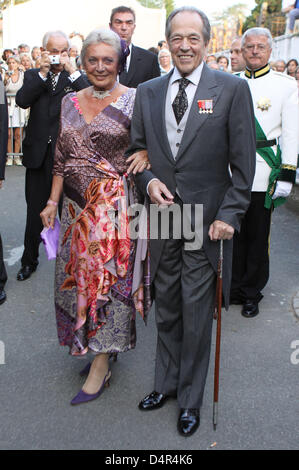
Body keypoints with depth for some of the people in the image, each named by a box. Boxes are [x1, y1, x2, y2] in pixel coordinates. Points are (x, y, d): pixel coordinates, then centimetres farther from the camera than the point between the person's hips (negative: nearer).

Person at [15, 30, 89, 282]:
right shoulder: (33, 75, 9)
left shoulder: (76, 77, 3)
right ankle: (29, 260, 27)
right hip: (39, 154, 2)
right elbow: (22, 101, -9)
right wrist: (42, 72, -14)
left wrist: (72, 70, -18)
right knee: (35, 212, 12)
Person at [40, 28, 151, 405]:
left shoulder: (135, 100, -5)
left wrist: (146, 153, -21)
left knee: (108, 276, -1)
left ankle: (100, 367, 11)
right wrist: (53, 201, 8)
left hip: (115, 204, -5)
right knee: (79, 273, 10)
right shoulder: (70, 102, 9)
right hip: (77, 205, 5)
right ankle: (100, 345, 29)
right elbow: (62, 158, 11)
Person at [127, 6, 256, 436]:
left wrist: (229, 216, -11)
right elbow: (136, 149, 15)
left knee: (197, 315, 5)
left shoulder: (232, 89, -4)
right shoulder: (148, 92, 7)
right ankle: (166, 383, 36)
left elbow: (243, 163, -5)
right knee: (166, 310, 16)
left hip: (206, 222, -3)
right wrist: (148, 180, -5)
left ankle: (191, 400, 24)